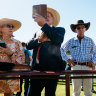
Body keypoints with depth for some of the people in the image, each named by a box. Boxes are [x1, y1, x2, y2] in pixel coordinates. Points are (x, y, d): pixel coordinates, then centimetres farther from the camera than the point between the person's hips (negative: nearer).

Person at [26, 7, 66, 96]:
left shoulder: (59, 30, 10)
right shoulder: (37, 33, 23)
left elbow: (58, 40, -13)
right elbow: (28, 45, 7)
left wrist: (44, 24, -16)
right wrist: (39, 40, -12)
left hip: (52, 68, -4)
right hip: (37, 68, 4)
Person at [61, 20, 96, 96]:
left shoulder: (90, 40, 10)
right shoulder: (71, 41, 8)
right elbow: (62, 50, 16)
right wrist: (67, 60, 6)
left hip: (87, 67, 1)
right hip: (76, 67, -1)